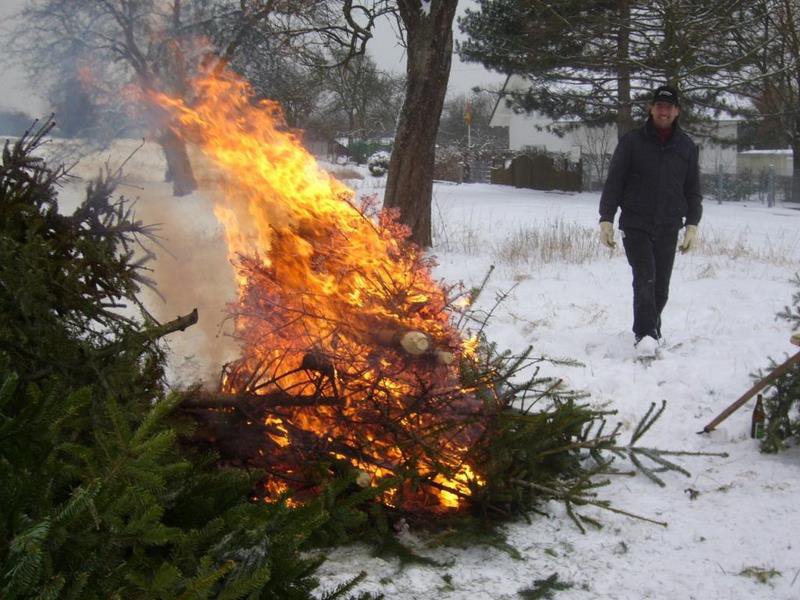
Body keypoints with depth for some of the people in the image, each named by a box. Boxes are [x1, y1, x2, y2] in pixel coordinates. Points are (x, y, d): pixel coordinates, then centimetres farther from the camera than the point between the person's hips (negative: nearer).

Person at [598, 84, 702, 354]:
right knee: (645, 279, -16)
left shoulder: (686, 147, 9)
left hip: (668, 230, 3)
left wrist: (692, 225, 5)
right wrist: (606, 219, -5)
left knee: (661, 286, 8)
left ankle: (652, 329, 26)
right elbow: (613, 183, 1)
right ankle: (645, 333, -15)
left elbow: (693, 190, 13)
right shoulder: (631, 141, 1)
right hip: (635, 227, -3)